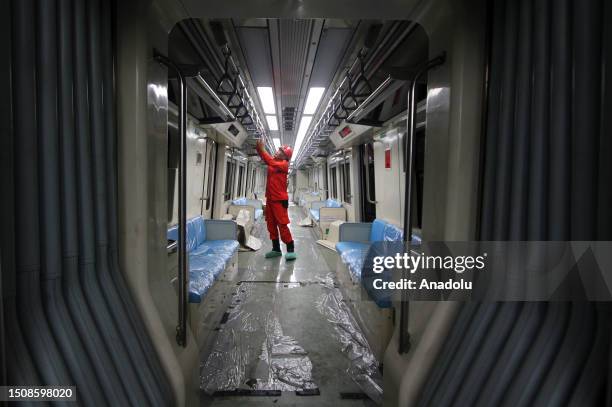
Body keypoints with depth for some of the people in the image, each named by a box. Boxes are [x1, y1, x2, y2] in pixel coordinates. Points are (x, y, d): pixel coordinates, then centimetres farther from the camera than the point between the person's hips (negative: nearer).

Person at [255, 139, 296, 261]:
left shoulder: (284, 164, -9)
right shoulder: (274, 161, 12)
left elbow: (271, 162, -24)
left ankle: (290, 250, -2)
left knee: (282, 225, -9)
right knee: (271, 224, 10)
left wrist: (262, 149, -20)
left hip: (280, 199, -8)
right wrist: (259, 148, -14)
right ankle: (276, 249, 18)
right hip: (270, 198, 8)